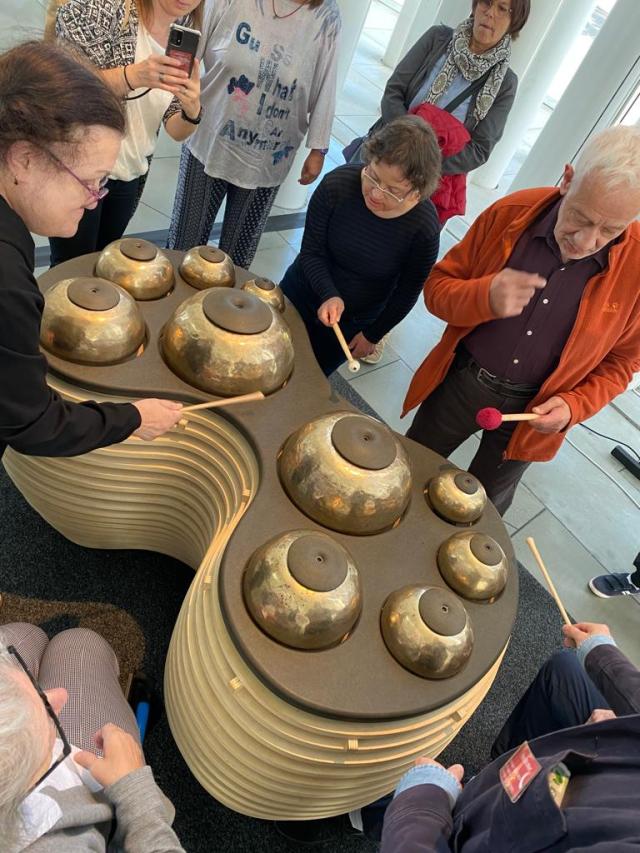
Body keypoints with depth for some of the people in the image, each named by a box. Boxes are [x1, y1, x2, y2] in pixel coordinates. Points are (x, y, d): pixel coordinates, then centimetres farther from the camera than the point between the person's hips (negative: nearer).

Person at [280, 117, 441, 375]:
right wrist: (329, 295, -32)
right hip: (300, 296, 1)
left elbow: (407, 291, -11)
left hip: (353, 323, -1)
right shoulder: (338, 184, -24)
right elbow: (311, 252, -15)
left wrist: (372, 334, -3)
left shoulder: (425, 226, -25)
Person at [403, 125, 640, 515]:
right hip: (458, 382, 1)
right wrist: (485, 297, -30)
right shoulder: (511, 213, -15)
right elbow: (438, 285, -9)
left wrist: (574, 406, -19)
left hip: (533, 412, 0)